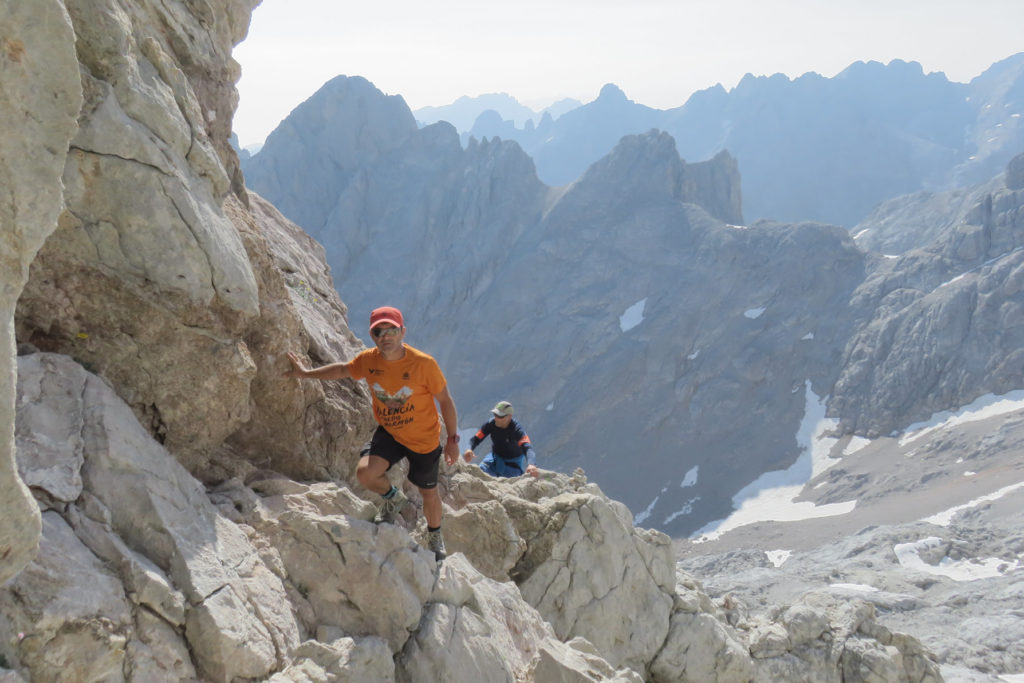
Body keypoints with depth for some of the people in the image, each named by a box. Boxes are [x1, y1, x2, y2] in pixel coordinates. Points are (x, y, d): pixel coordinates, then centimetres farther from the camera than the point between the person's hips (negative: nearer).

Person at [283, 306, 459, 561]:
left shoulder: (423, 363, -26)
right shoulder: (368, 360, -14)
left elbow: (445, 401, -14)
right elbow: (343, 370, 9)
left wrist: (453, 440, -9)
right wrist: (306, 373, 12)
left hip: (424, 439, -3)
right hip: (389, 432, 3)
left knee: (428, 492, 14)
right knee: (365, 473, -21)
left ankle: (434, 535, 47)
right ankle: (392, 498, 15)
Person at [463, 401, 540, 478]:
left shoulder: (517, 429, -31)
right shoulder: (490, 424, -20)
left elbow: (528, 448, -46)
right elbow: (475, 439, -17)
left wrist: (531, 464, -68)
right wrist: (469, 449, -42)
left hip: (513, 462, -3)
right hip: (496, 457, 3)